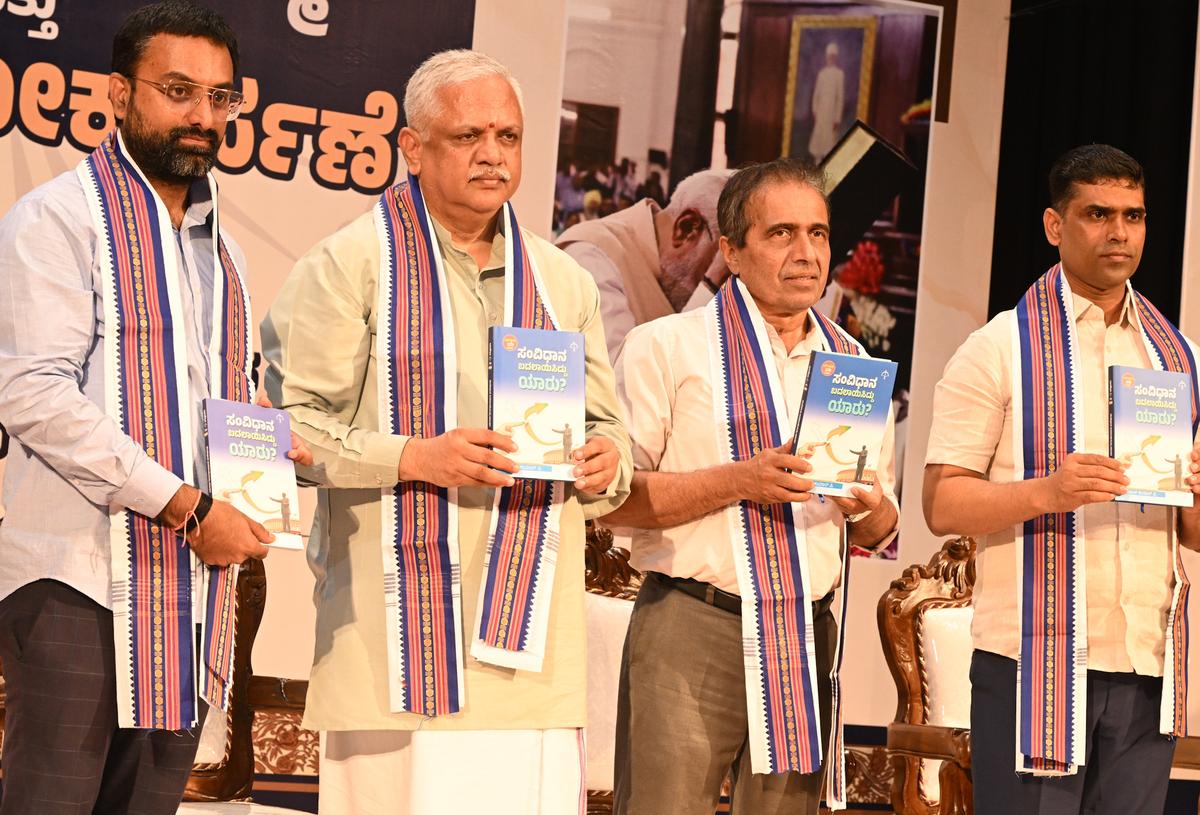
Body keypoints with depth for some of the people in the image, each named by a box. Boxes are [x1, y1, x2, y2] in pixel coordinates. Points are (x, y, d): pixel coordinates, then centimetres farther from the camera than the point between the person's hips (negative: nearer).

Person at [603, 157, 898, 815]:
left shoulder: (851, 363, 16)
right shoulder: (667, 347, 1)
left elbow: (881, 531, 20)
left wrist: (866, 509, -4)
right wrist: (739, 481, -16)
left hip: (807, 636, 5)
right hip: (691, 630, -5)